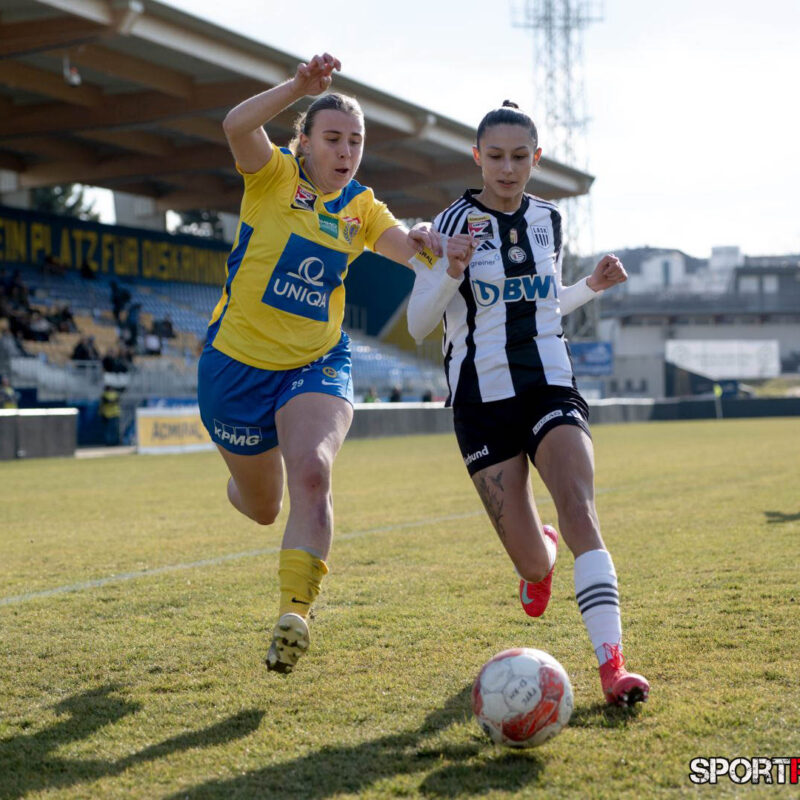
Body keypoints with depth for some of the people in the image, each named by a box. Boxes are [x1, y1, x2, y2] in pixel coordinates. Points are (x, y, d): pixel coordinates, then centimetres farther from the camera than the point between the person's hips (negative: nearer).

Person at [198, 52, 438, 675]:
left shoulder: (362, 208, 6)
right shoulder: (275, 176, -5)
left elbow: (408, 249, -9)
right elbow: (237, 125, -25)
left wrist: (425, 243, -32)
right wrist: (299, 86, -38)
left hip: (317, 366, 2)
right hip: (238, 362, -1)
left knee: (311, 472, -28)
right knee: (263, 507, 14)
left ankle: (295, 613, -30)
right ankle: (240, 488, 54)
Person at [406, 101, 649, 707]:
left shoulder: (549, 220, 9)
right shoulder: (454, 225, -4)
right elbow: (418, 326, -5)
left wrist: (593, 287, 6)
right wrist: (451, 273, -22)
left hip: (551, 386, 3)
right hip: (484, 400, -2)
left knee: (578, 509, -24)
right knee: (533, 563, -4)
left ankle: (612, 663, -27)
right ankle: (542, 552, 37)